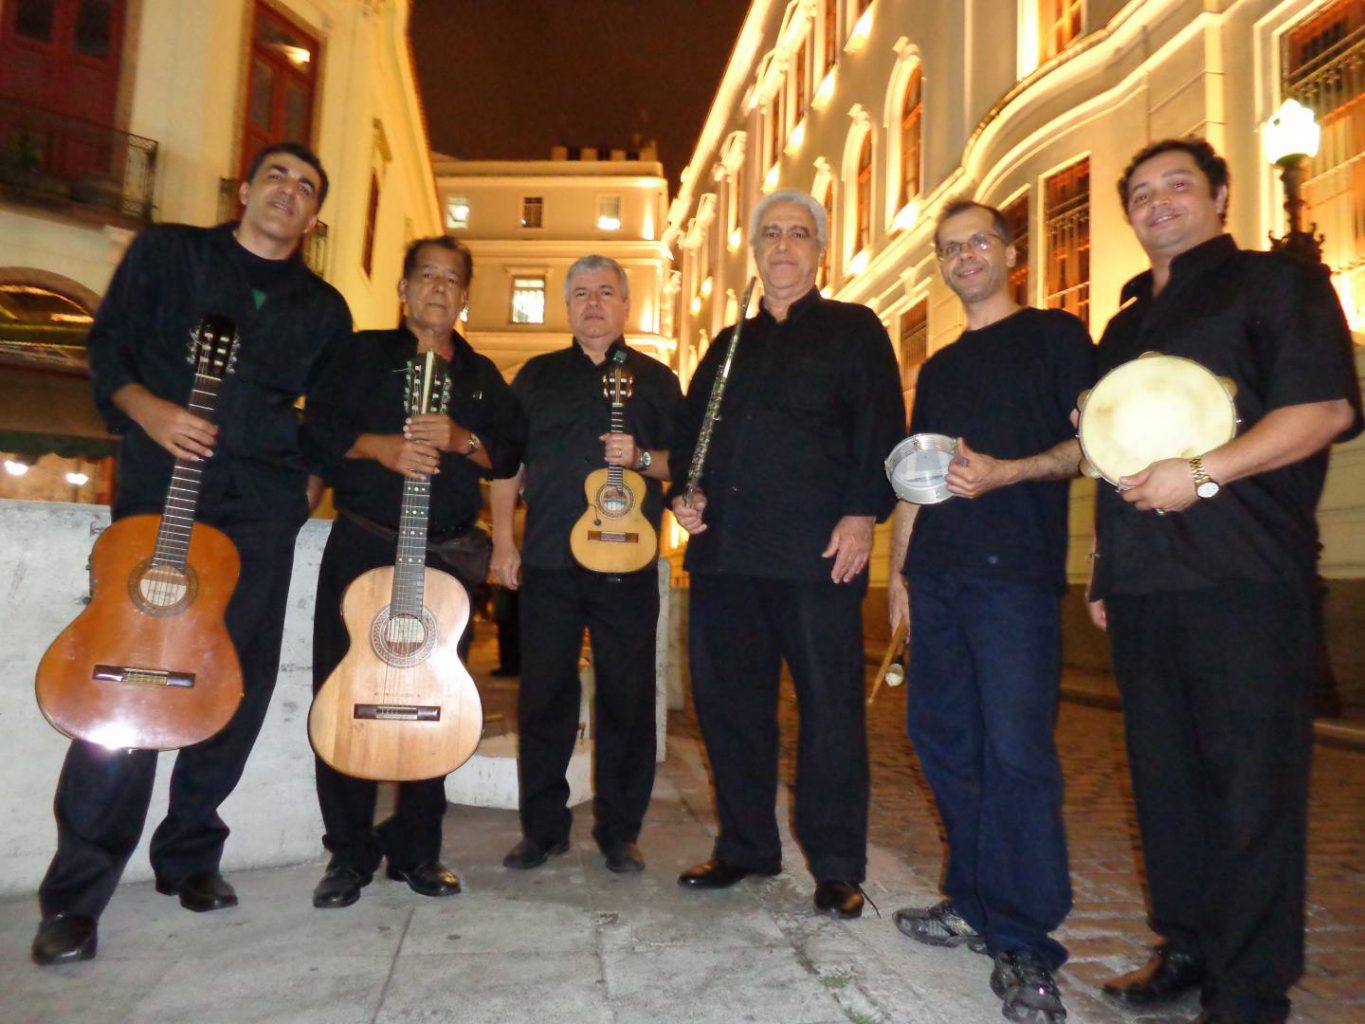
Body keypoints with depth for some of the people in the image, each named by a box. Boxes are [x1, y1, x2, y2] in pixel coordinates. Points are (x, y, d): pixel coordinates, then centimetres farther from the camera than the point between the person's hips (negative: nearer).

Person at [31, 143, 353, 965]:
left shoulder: (324, 308, 16)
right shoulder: (166, 253, 11)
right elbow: (108, 347, 6)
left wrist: (309, 483, 6)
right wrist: (149, 408, -12)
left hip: (263, 509, 3)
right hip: (158, 493, -2)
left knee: (240, 686, 3)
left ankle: (190, 854, 20)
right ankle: (76, 894, 0)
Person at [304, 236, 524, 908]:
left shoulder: (481, 375, 16)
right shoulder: (363, 354, 9)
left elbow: (511, 452, 7)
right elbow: (317, 425, -1)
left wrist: (460, 440, -11)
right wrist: (380, 446, -16)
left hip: (447, 555, 2)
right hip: (362, 546, -2)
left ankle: (416, 849, 16)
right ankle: (350, 851, 11)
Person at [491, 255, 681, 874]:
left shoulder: (656, 379, 12)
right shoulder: (537, 375, 15)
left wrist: (641, 459, -13)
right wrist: (503, 540, 4)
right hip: (547, 562, 1)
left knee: (628, 696, 1)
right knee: (542, 695, 5)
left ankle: (619, 831, 16)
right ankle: (543, 828, 19)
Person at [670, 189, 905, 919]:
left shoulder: (854, 330, 9)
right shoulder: (729, 344, 23)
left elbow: (880, 427, -1)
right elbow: (688, 430, 25)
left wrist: (862, 513, -13)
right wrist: (683, 493, 7)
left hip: (816, 553, -5)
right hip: (724, 551, 5)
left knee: (830, 704, -2)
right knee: (727, 699, 8)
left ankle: (836, 867, 12)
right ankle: (744, 846, 24)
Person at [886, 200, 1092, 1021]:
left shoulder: (1054, 335, 5)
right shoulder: (939, 368, 23)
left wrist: (1004, 472, -20)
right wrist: (899, 567, 16)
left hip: (1016, 572, -6)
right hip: (937, 575, 7)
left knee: (1015, 751, -8)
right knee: (942, 737, 8)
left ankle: (1023, 942, 3)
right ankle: (976, 905, 24)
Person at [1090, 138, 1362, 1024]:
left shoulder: (1276, 283, 4)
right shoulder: (1126, 325, 23)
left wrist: (1203, 474, -19)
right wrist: (1105, 572, 20)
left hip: (1242, 582, -6)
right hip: (1142, 585, 7)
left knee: (1250, 784, -2)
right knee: (1166, 779, 11)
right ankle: (1188, 948, 25)